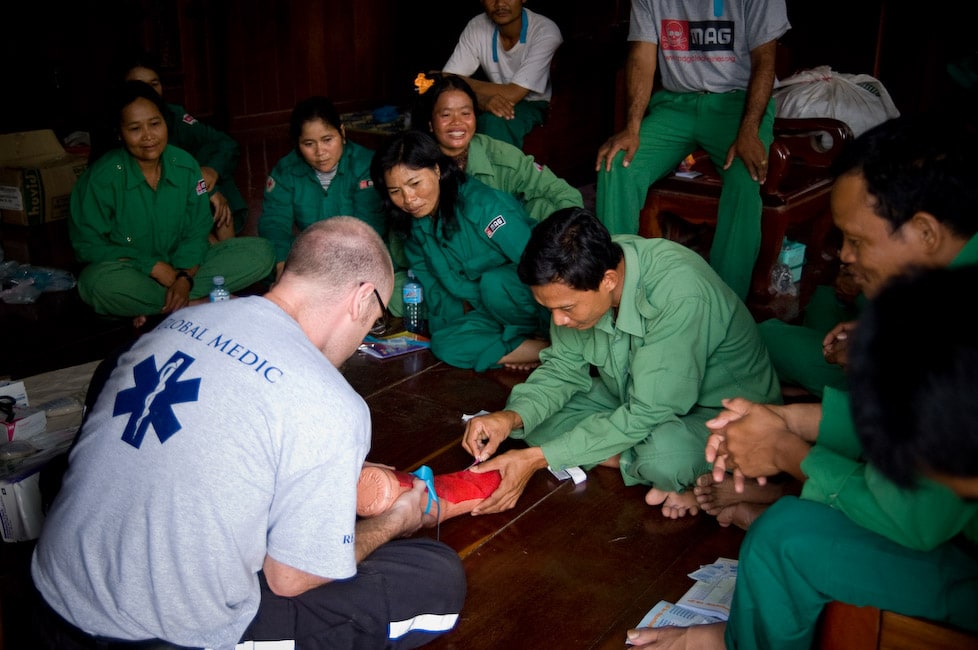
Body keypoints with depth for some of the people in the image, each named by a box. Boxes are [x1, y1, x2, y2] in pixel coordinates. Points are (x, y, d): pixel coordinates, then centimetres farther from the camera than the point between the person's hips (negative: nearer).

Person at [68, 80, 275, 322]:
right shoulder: (102, 177, -11)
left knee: (260, 252, -15)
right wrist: (152, 266, -19)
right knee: (98, 282, -40)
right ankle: (201, 303, -21)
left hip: (181, 266, 4)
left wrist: (185, 277, -20)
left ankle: (152, 307, -22)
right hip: (129, 275, -3)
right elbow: (88, 244, -11)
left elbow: (197, 232, -1)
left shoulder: (185, 165, -1)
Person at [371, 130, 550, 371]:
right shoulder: (414, 227, 1)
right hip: (485, 310, 6)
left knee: (493, 282, -35)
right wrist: (467, 315, -7)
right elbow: (431, 289, 8)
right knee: (446, 344, -19)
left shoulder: (483, 204, -22)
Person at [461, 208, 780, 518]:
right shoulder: (580, 276, -16)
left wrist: (538, 457, -32)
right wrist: (511, 418, -24)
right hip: (632, 399, 7)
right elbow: (565, 367, -4)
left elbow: (648, 415, -33)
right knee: (526, 404, -11)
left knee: (665, 456, -39)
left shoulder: (680, 295, -36)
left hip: (718, 410, -6)